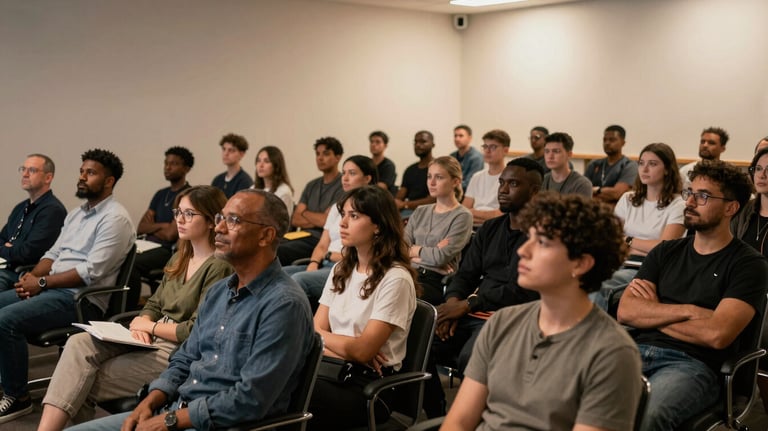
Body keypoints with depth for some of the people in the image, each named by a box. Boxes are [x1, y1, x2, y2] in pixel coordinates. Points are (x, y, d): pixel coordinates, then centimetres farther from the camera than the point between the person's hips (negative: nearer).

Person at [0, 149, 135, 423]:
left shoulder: (115, 218, -12)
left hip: (83, 300, -9)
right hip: (52, 289, 10)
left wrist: (42, 282, -14)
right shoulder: (76, 214, 19)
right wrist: (32, 276, -3)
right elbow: (54, 253, 18)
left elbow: (91, 272, -19)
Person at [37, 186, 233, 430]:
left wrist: (150, 326, -6)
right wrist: (141, 323, -5)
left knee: (84, 384, -14)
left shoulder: (219, 267, -14)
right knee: (79, 344, -15)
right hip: (152, 340, 8)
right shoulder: (180, 259, 15)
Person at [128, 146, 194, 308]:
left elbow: (170, 234, -10)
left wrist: (152, 228, 7)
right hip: (149, 246, 7)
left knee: (131, 263, -30)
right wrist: (162, 225, -3)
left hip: (169, 250, -7)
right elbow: (141, 228, 13)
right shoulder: (161, 194, 20)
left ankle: (130, 311, -20)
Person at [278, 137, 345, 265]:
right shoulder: (311, 186, 20)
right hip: (303, 236, 7)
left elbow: (326, 220, -11)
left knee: (276, 252, -28)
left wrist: (305, 213, 8)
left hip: (321, 240, -7)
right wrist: (318, 220, -5)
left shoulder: (343, 186, -4)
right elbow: (295, 220, 12)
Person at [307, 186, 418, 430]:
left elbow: (362, 350, -12)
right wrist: (347, 348, -12)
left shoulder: (395, 279, -9)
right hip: (329, 367, 6)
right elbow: (316, 331, 7)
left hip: (369, 383, -6)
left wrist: (319, 334, 2)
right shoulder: (341, 270, 14)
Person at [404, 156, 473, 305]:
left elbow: (441, 257, -11)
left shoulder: (462, 216, 1)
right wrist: (429, 253, -6)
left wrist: (414, 250, 5)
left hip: (438, 281, -5)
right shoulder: (420, 212, 20)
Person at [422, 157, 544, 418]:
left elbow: (521, 291, -14)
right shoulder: (490, 228, 18)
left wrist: (467, 304, -15)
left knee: (469, 357, -34)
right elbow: (465, 274, 16)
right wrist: (452, 302, -6)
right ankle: (436, 418, 3)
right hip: (473, 315, 7)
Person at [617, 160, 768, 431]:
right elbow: (625, 312, 5)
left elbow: (717, 334, -11)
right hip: (637, 350, 4)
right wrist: (689, 311, -6)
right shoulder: (666, 252, 18)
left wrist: (653, 313, 1)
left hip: (692, 363, -4)